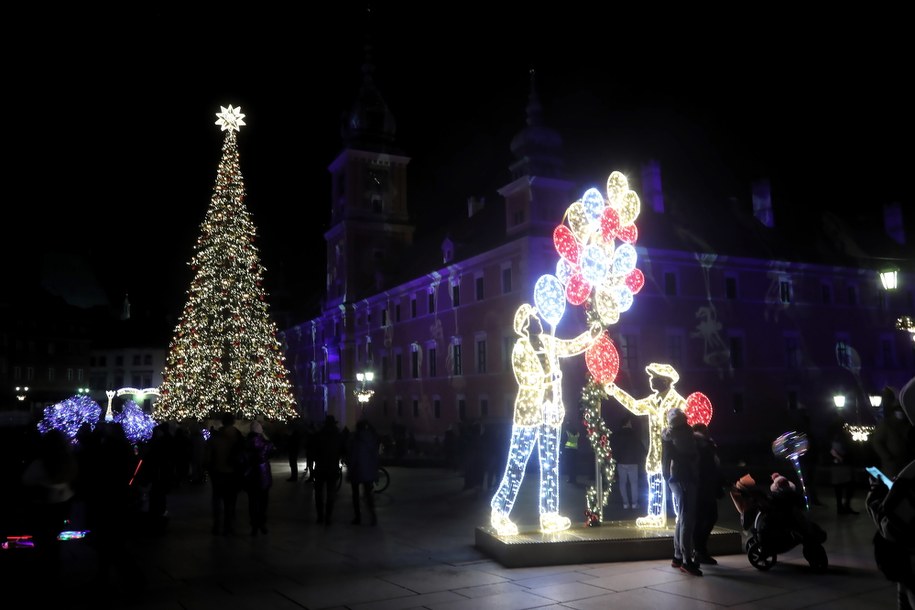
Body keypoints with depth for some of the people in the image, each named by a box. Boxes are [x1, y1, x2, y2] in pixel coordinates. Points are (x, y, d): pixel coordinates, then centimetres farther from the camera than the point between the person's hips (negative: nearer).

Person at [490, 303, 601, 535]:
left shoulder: (548, 342, 6)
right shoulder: (520, 349, -11)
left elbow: (571, 346, 19)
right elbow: (528, 380, -19)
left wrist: (592, 333, 7)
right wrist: (552, 376, -15)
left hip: (550, 414, 7)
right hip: (529, 413, -7)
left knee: (550, 465, 11)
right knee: (517, 465, -3)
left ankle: (549, 515, 19)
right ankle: (500, 513, 6)